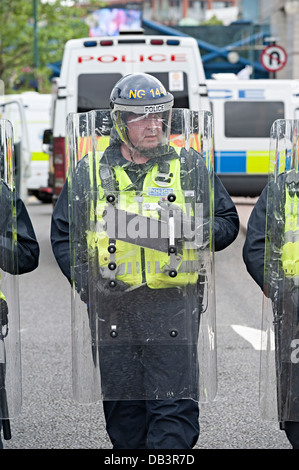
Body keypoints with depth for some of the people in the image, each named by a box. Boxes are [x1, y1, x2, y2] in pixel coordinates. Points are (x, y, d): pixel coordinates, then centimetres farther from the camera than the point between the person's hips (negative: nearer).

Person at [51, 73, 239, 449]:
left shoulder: (189, 167, 8)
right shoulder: (91, 171, 9)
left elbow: (227, 223, 13)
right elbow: (64, 234, 14)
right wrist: (86, 281, -1)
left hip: (174, 304, -1)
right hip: (112, 305, 2)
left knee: (175, 406, -8)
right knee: (122, 406, 7)